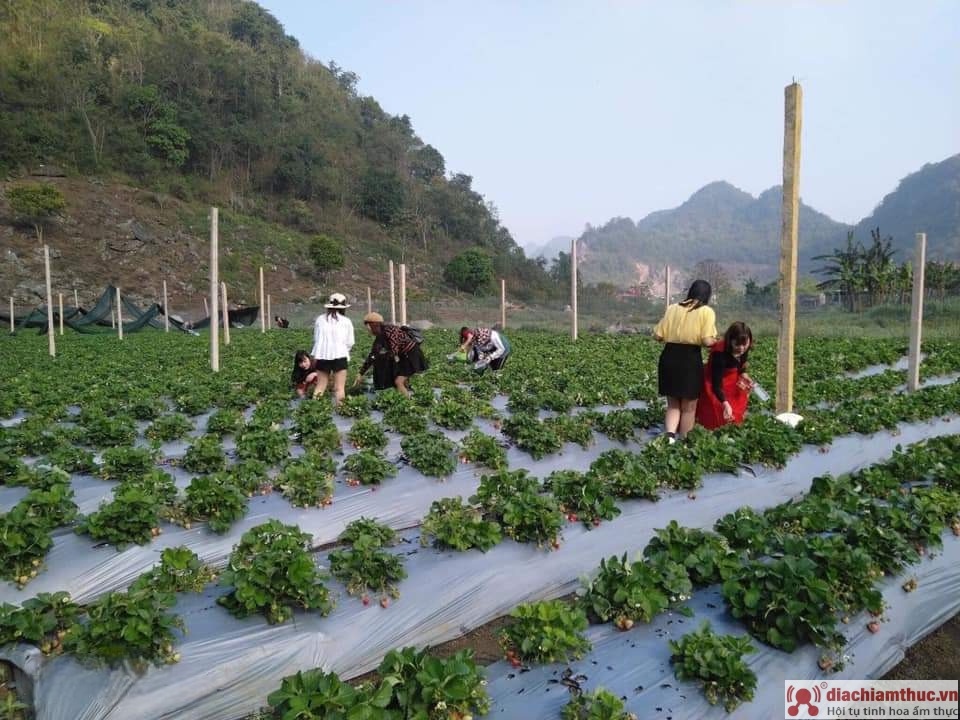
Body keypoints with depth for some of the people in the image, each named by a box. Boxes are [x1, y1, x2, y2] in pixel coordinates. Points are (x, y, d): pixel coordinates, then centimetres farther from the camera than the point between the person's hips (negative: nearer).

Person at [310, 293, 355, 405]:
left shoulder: (320, 319, 5)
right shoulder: (346, 321, 1)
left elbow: (316, 339, 6)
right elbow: (350, 342, 4)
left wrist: (315, 356, 13)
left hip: (322, 355, 3)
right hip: (340, 355, -2)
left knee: (320, 386, 11)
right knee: (339, 387, -1)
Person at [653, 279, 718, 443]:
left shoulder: (672, 308, 8)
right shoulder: (706, 311, -3)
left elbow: (658, 335, 7)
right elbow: (707, 341, -13)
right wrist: (714, 340, 9)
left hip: (668, 358, 4)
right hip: (690, 360, -4)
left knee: (673, 404, 16)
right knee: (688, 408, 13)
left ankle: (670, 436, -6)